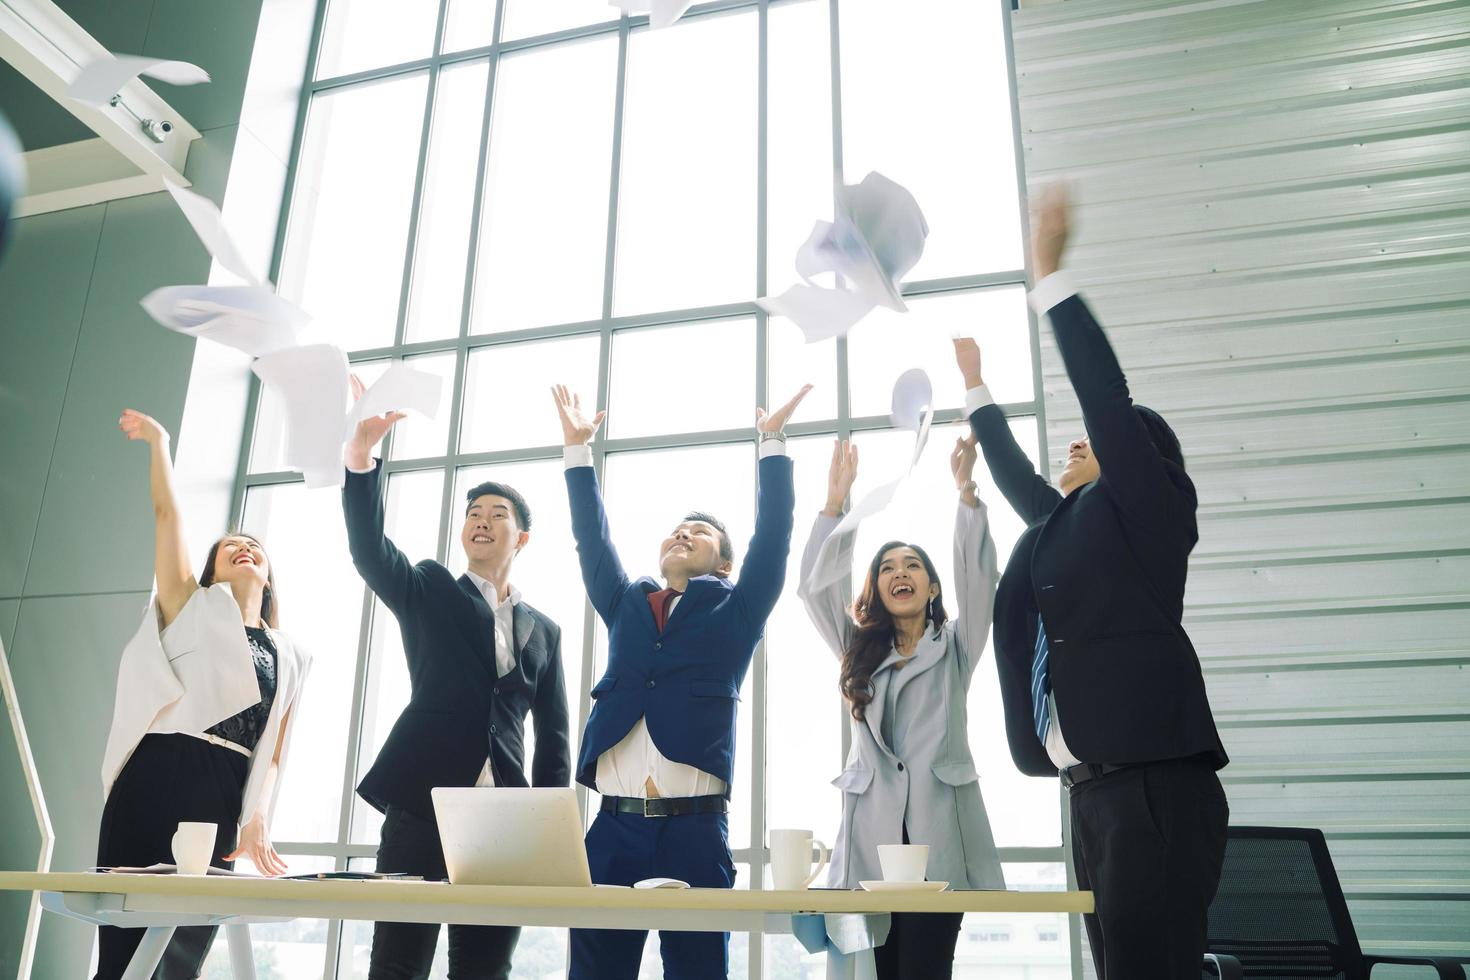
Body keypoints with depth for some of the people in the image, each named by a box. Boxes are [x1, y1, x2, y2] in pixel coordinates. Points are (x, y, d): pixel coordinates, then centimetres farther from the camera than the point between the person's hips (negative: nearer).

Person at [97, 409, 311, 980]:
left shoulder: (290, 658, 19)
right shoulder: (194, 607, 14)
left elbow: (274, 750, 12)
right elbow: (167, 514, 7)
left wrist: (256, 820, -2)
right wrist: (157, 441, 13)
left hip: (222, 799, 3)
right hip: (155, 780, -3)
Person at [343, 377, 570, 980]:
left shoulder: (543, 631, 16)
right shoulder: (428, 592, 11)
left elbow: (553, 737, 15)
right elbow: (369, 548, -9)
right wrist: (361, 453, -22)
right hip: (421, 806, -2)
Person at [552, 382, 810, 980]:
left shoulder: (735, 612, 11)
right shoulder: (626, 606, 19)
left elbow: (774, 533, 4)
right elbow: (591, 538, 19)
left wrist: (772, 442, 2)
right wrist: (578, 448, 18)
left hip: (694, 825, -2)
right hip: (614, 823, 3)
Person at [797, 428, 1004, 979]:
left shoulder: (954, 646, 12)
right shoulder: (859, 652, 18)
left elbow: (979, 579, -3)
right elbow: (814, 589, 7)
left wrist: (966, 490, -14)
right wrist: (834, 504, 0)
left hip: (937, 828, -2)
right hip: (871, 827, 2)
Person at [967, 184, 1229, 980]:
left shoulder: (1149, 507, 1)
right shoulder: (1067, 525, 20)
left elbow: (1103, 389, -8)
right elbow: (1013, 475, 35)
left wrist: (1048, 271, -6)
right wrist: (975, 382, 44)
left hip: (1154, 785, -8)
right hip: (1094, 791, 8)